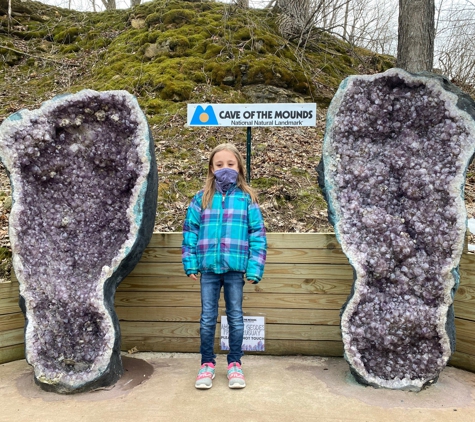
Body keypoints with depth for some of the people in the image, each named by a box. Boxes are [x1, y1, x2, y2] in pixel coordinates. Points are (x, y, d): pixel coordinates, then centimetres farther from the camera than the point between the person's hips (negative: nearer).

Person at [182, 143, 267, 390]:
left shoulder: (247, 198, 0)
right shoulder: (202, 198, 3)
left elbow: (257, 234, -2)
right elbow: (190, 230, 5)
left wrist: (255, 267, -7)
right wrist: (190, 263, -1)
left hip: (235, 268, -1)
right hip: (208, 267, 1)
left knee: (235, 317, 12)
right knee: (207, 318, 11)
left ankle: (234, 364, 28)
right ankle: (207, 364, 27)